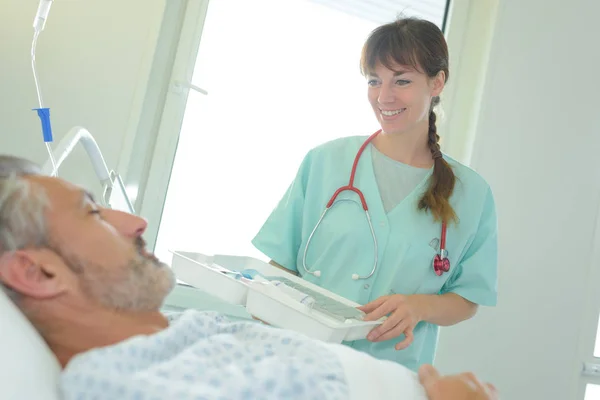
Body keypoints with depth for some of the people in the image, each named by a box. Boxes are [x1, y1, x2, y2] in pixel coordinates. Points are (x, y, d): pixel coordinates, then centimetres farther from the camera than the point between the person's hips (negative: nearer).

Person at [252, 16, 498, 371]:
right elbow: (282, 264, 6)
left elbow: (468, 299, 8)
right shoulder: (325, 160, 3)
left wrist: (420, 306, -11)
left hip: (391, 376, 0)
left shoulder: (471, 193, 4)